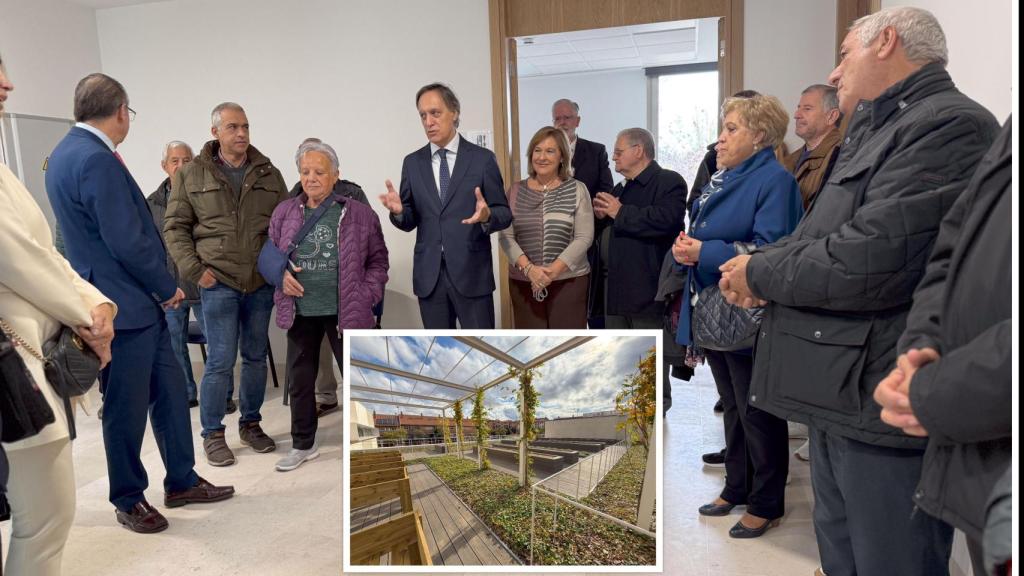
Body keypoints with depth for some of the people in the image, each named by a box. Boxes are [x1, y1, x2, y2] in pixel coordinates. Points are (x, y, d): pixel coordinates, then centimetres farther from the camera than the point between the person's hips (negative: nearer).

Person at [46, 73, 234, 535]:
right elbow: (127, 241, -21)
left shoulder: (66, 153, 12)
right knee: (128, 408, 6)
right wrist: (168, 288, -11)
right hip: (125, 305, -10)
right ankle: (128, 500, 23)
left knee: (169, 390, 16)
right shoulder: (97, 160, -20)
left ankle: (181, 481, 27)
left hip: (137, 302, 10)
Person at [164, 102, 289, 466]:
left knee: (256, 357, 11)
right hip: (218, 284, -3)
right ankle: (212, 434, 13)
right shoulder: (191, 174, 2)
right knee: (221, 361, -2)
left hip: (261, 283, 3)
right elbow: (175, 227, 3)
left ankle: (250, 424, 27)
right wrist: (194, 269, -6)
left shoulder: (268, 174, 8)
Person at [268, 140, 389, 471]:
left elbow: (378, 259, 3)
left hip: (346, 312, -3)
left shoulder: (359, 214, -5)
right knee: (300, 381, 15)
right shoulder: (284, 212, 3)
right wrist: (281, 274, -4)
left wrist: (366, 296, -7)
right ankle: (303, 445, 33)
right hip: (301, 312, 3)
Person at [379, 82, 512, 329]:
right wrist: (399, 211, -14)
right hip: (429, 275, 3)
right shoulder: (412, 162, 9)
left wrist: (487, 216, -24)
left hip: (472, 272, -3)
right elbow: (409, 221, 9)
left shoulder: (483, 158, -1)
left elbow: (505, 214, -1)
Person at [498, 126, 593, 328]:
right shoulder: (515, 191, 7)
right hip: (524, 282, 2)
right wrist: (528, 268, -14)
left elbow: (584, 237, -5)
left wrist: (554, 270, -15)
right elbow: (505, 236, 2)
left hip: (568, 281, -2)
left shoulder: (577, 190, 1)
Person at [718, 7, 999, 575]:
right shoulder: (875, 134, 18)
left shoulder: (946, 124, -15)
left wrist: (759, 274, -11)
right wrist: (753, 262, -1)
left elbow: (870, 262, -26)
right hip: (841, 398, 10)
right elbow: (816, 236, 19)